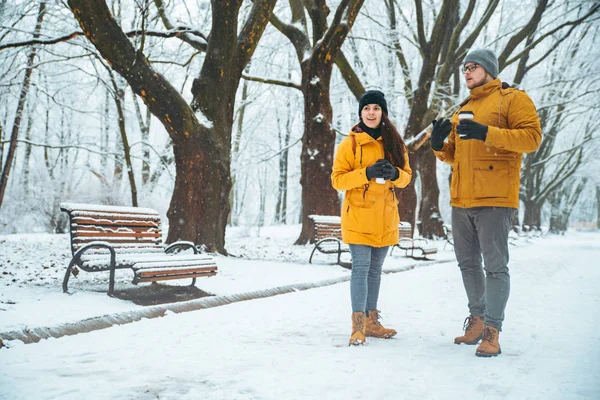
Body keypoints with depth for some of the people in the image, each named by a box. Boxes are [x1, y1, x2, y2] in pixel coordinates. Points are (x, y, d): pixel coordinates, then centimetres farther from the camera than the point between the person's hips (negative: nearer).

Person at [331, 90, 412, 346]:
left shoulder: (394, 142, 9)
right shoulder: (350, 143, -3)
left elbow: (406, 176, 10)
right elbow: (337, 180, -7)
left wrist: (395, 174, -13)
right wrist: (367, 173, -20)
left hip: (385, 217, 4)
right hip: (358, 215, -4)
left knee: (375, 269, 12)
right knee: (361, 268, -9)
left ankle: (371, 321, 20)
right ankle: (358, 325, -6)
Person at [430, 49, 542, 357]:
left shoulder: (512, 99, 0)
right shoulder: (463, 110, 22)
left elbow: (532, 136, -13)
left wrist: (487, 133, -23)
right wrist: (439, 146, 2)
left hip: (494, 198, -8)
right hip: (461, 200, 8)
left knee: (495, 266, -6)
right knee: (468, 263, 12)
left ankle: (492, 331, -2)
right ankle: (477, 319, 24)